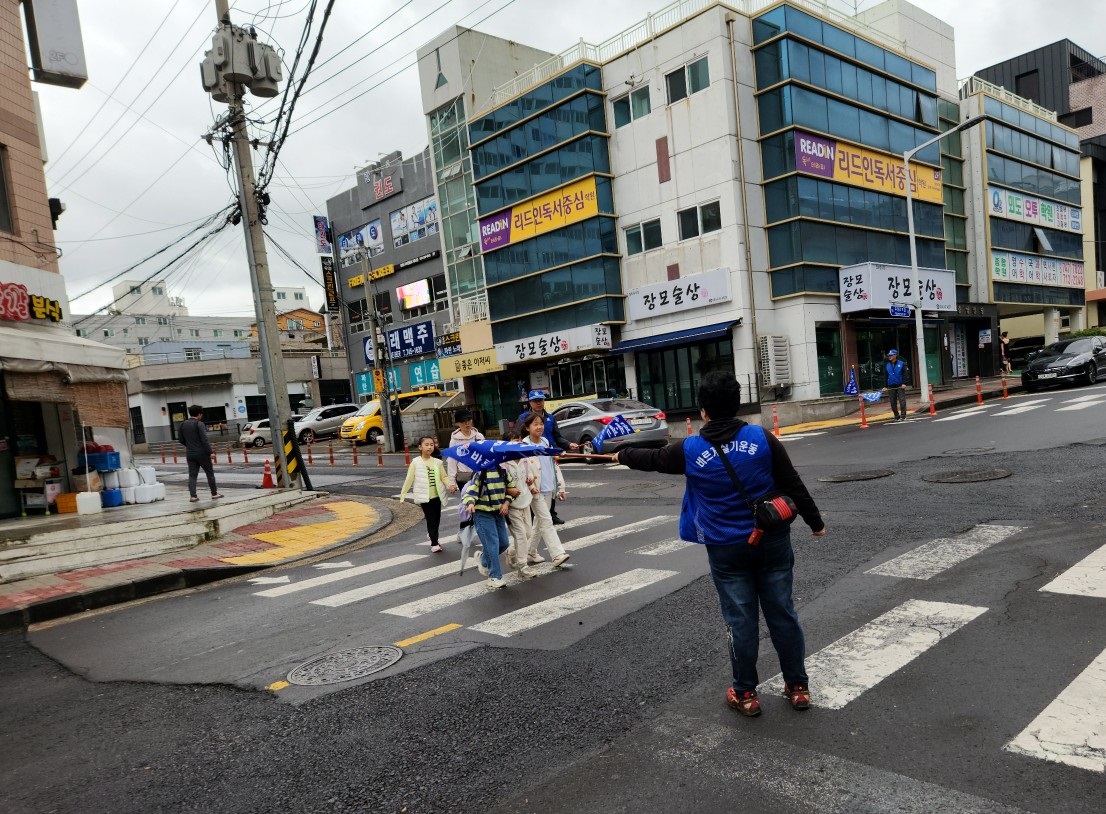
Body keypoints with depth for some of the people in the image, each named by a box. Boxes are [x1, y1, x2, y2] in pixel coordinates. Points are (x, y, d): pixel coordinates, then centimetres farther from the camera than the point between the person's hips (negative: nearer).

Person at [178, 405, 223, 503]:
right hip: (202, 453, -5)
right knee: (210, 473, 7)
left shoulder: (182, 425, 7)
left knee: (192, 475, 6)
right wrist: (210, 452, -14)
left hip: (190, 454, 5)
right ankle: (214, 494, 14)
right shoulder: (199, 424, -13)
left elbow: (181, 439, 13)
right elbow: (205, 440, -18)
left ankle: (193, 496, -2)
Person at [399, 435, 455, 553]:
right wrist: (403, 494, -5)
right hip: (424, 497, -4)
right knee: (431, 519, -5)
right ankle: (434, 543, 3)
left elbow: (443, 477, 5)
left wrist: (449, 485, -14)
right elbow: (409, 479, -6)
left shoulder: (437, 462, 2)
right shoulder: (416, 462, -7)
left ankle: (432, 536, 37)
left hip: (436, 496, 4)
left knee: (437, 519, 13)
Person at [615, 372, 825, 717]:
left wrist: (623, 456, 31)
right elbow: (793, 485, -3)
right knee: (783, 614, 12)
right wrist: (815, 522, 10)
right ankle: (798, 687, 25)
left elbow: (651, 459, 11)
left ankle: (746, 694, 21)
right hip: (772, 541, 1)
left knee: (741, 621, 9)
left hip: (726, 549, -1)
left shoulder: (690, 449, -8)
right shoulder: (762, 437, -7)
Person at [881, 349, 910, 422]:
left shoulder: (902, 364, 1)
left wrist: (904, 383, -13)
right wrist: (885, 386, 5)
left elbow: (905, 374, -3)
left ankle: (903, 416, -6)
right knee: (893, 403, 5)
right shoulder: (887, 366, 11)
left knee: (902, 401, -8)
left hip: (900, 386, -4)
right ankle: (897, 417, 14)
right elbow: (885, 377, 12)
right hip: (891, 387, 4)